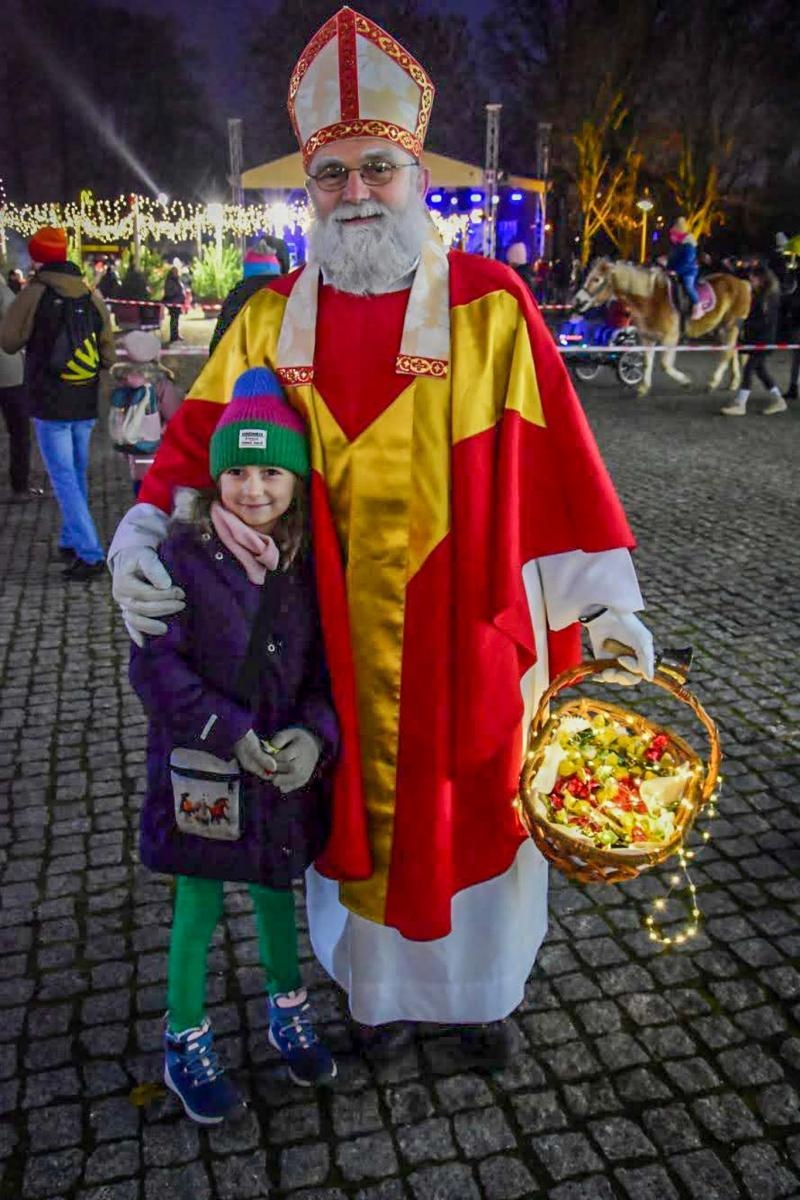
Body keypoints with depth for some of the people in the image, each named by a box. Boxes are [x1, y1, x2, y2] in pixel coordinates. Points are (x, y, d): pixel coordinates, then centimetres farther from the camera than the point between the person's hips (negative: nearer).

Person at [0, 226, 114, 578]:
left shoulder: (35, 294, -11)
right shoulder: (92, 297, 3)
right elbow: (108, 355, 8)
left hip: (50, 405, -5)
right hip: (85, 405, 5)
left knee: (64, 479, -4)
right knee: (78, 476, 16)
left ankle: (90, 554, -10)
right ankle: (71, 541, 29)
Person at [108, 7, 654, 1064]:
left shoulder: (491, 302, -5)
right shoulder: (273, 318, 3)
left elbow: (556, 457, -6)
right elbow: (196, 445, 4)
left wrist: (607, 600, -7)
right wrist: (141, 539, -12)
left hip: (467, 637, -1)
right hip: (341, 647, 2)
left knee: (475, 808, 15)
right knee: (363, 811, 16)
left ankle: (479, 987, 43)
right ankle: (382, 987, 43)